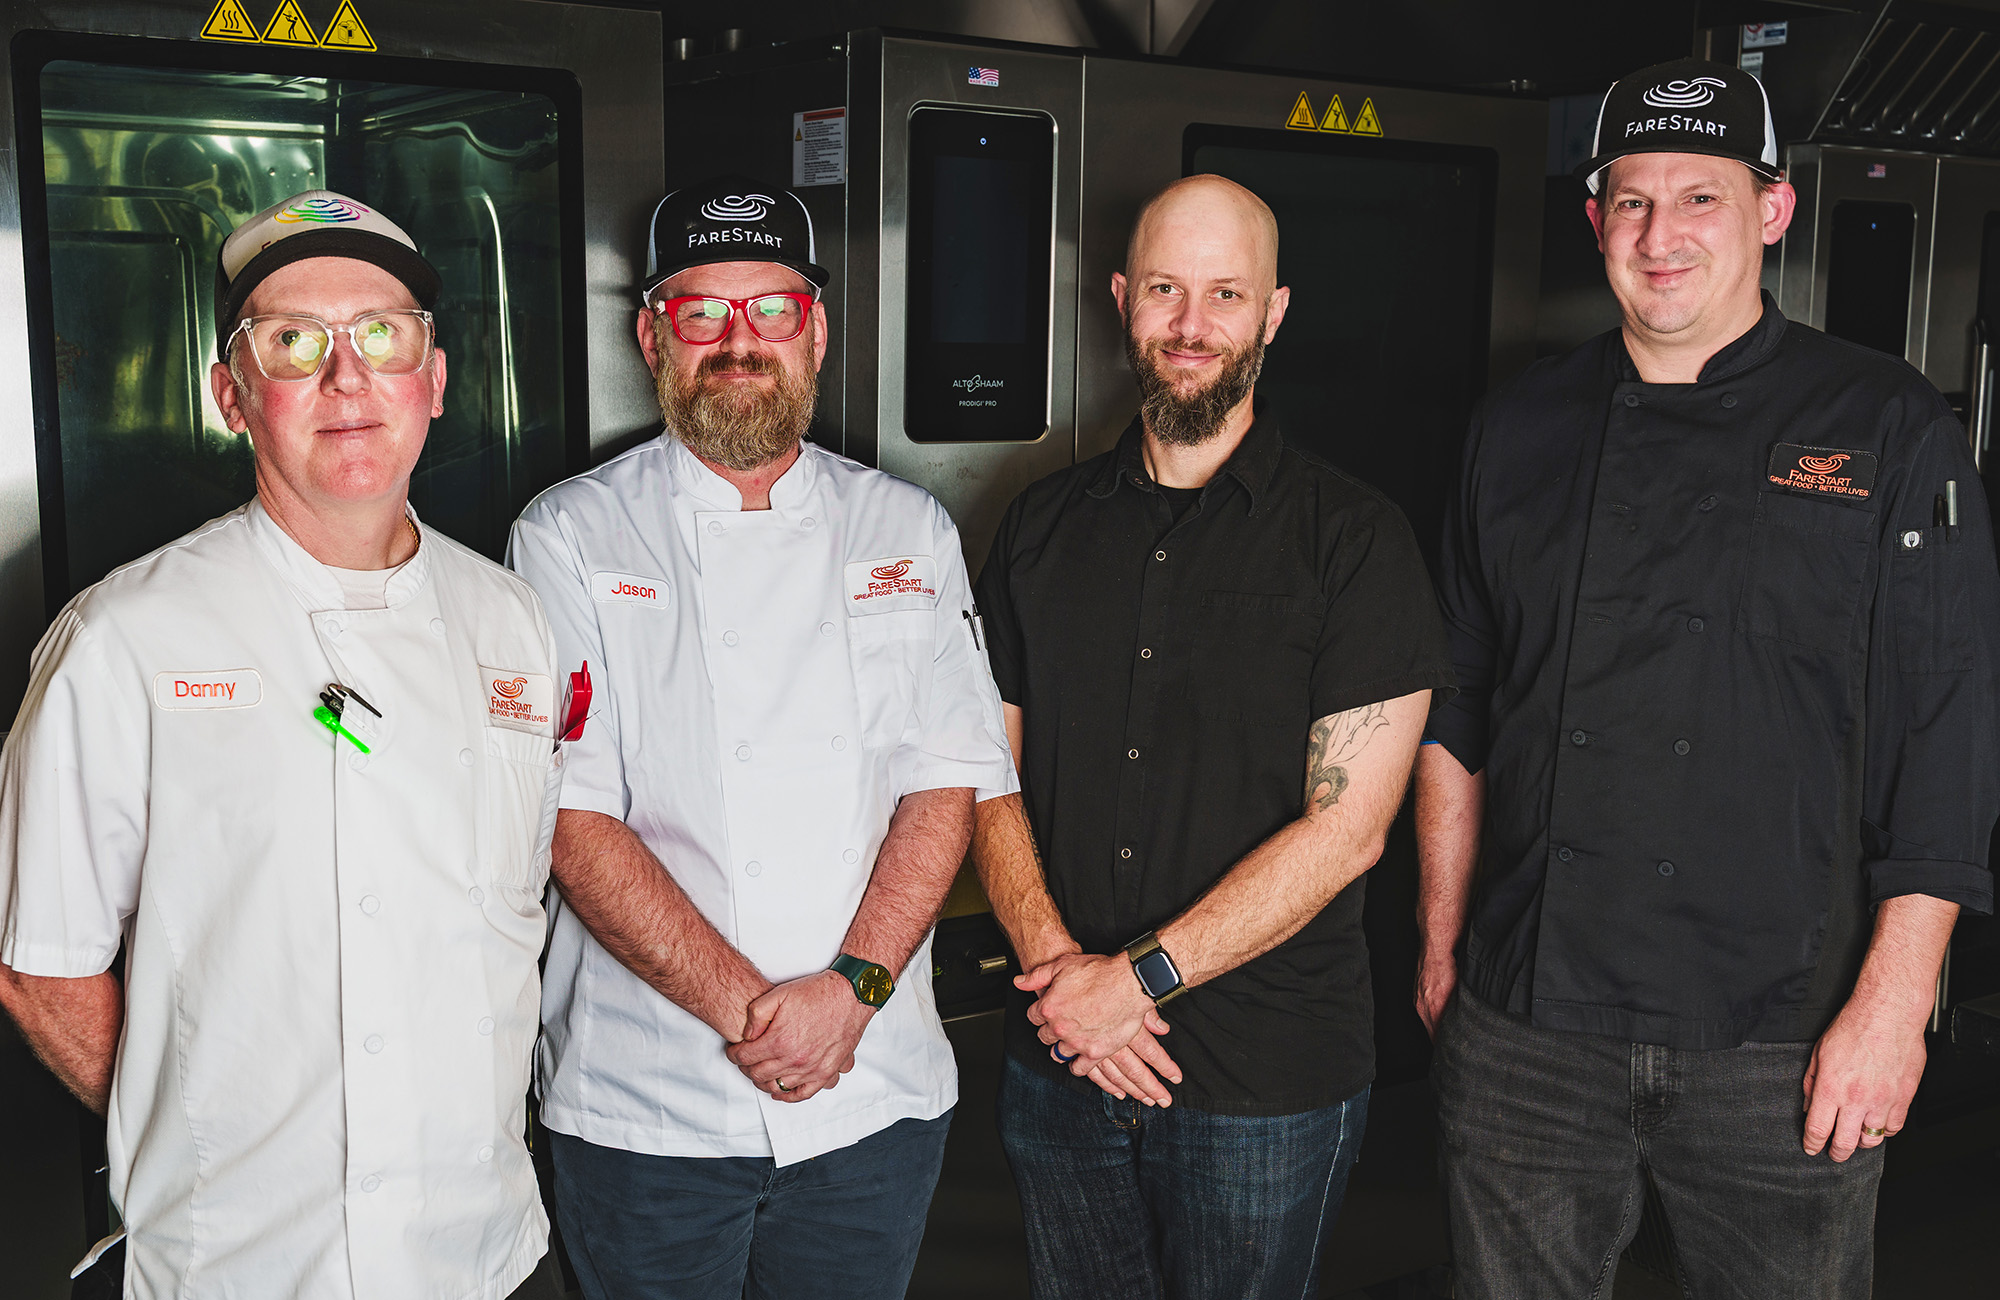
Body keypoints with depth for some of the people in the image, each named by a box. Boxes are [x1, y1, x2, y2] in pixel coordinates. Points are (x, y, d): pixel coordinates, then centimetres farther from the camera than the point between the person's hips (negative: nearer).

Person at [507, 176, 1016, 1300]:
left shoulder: (910, 531, 6)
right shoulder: (569, 538, -3)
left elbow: (948, 783, 0)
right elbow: (576, 818, -10)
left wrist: (851, 988, -13)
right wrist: (747, 1008, -17)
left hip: (878, 1095, 3)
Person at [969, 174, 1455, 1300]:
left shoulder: (1355, 538, -7)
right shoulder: (1043, 525, 6)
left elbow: (1346, 827, -12)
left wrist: (1141, 978, -16)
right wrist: (1057, 965, -11)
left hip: (1268, 1086, -3)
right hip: (1060, 1069, 4)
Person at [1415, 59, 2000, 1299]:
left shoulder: (1889, 428, -2)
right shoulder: (1526, 427, 6)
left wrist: (1891, 1002, -10)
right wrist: (1442, 946, 9)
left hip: (1782, 1039, -2)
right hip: (1526, 1023, 3)